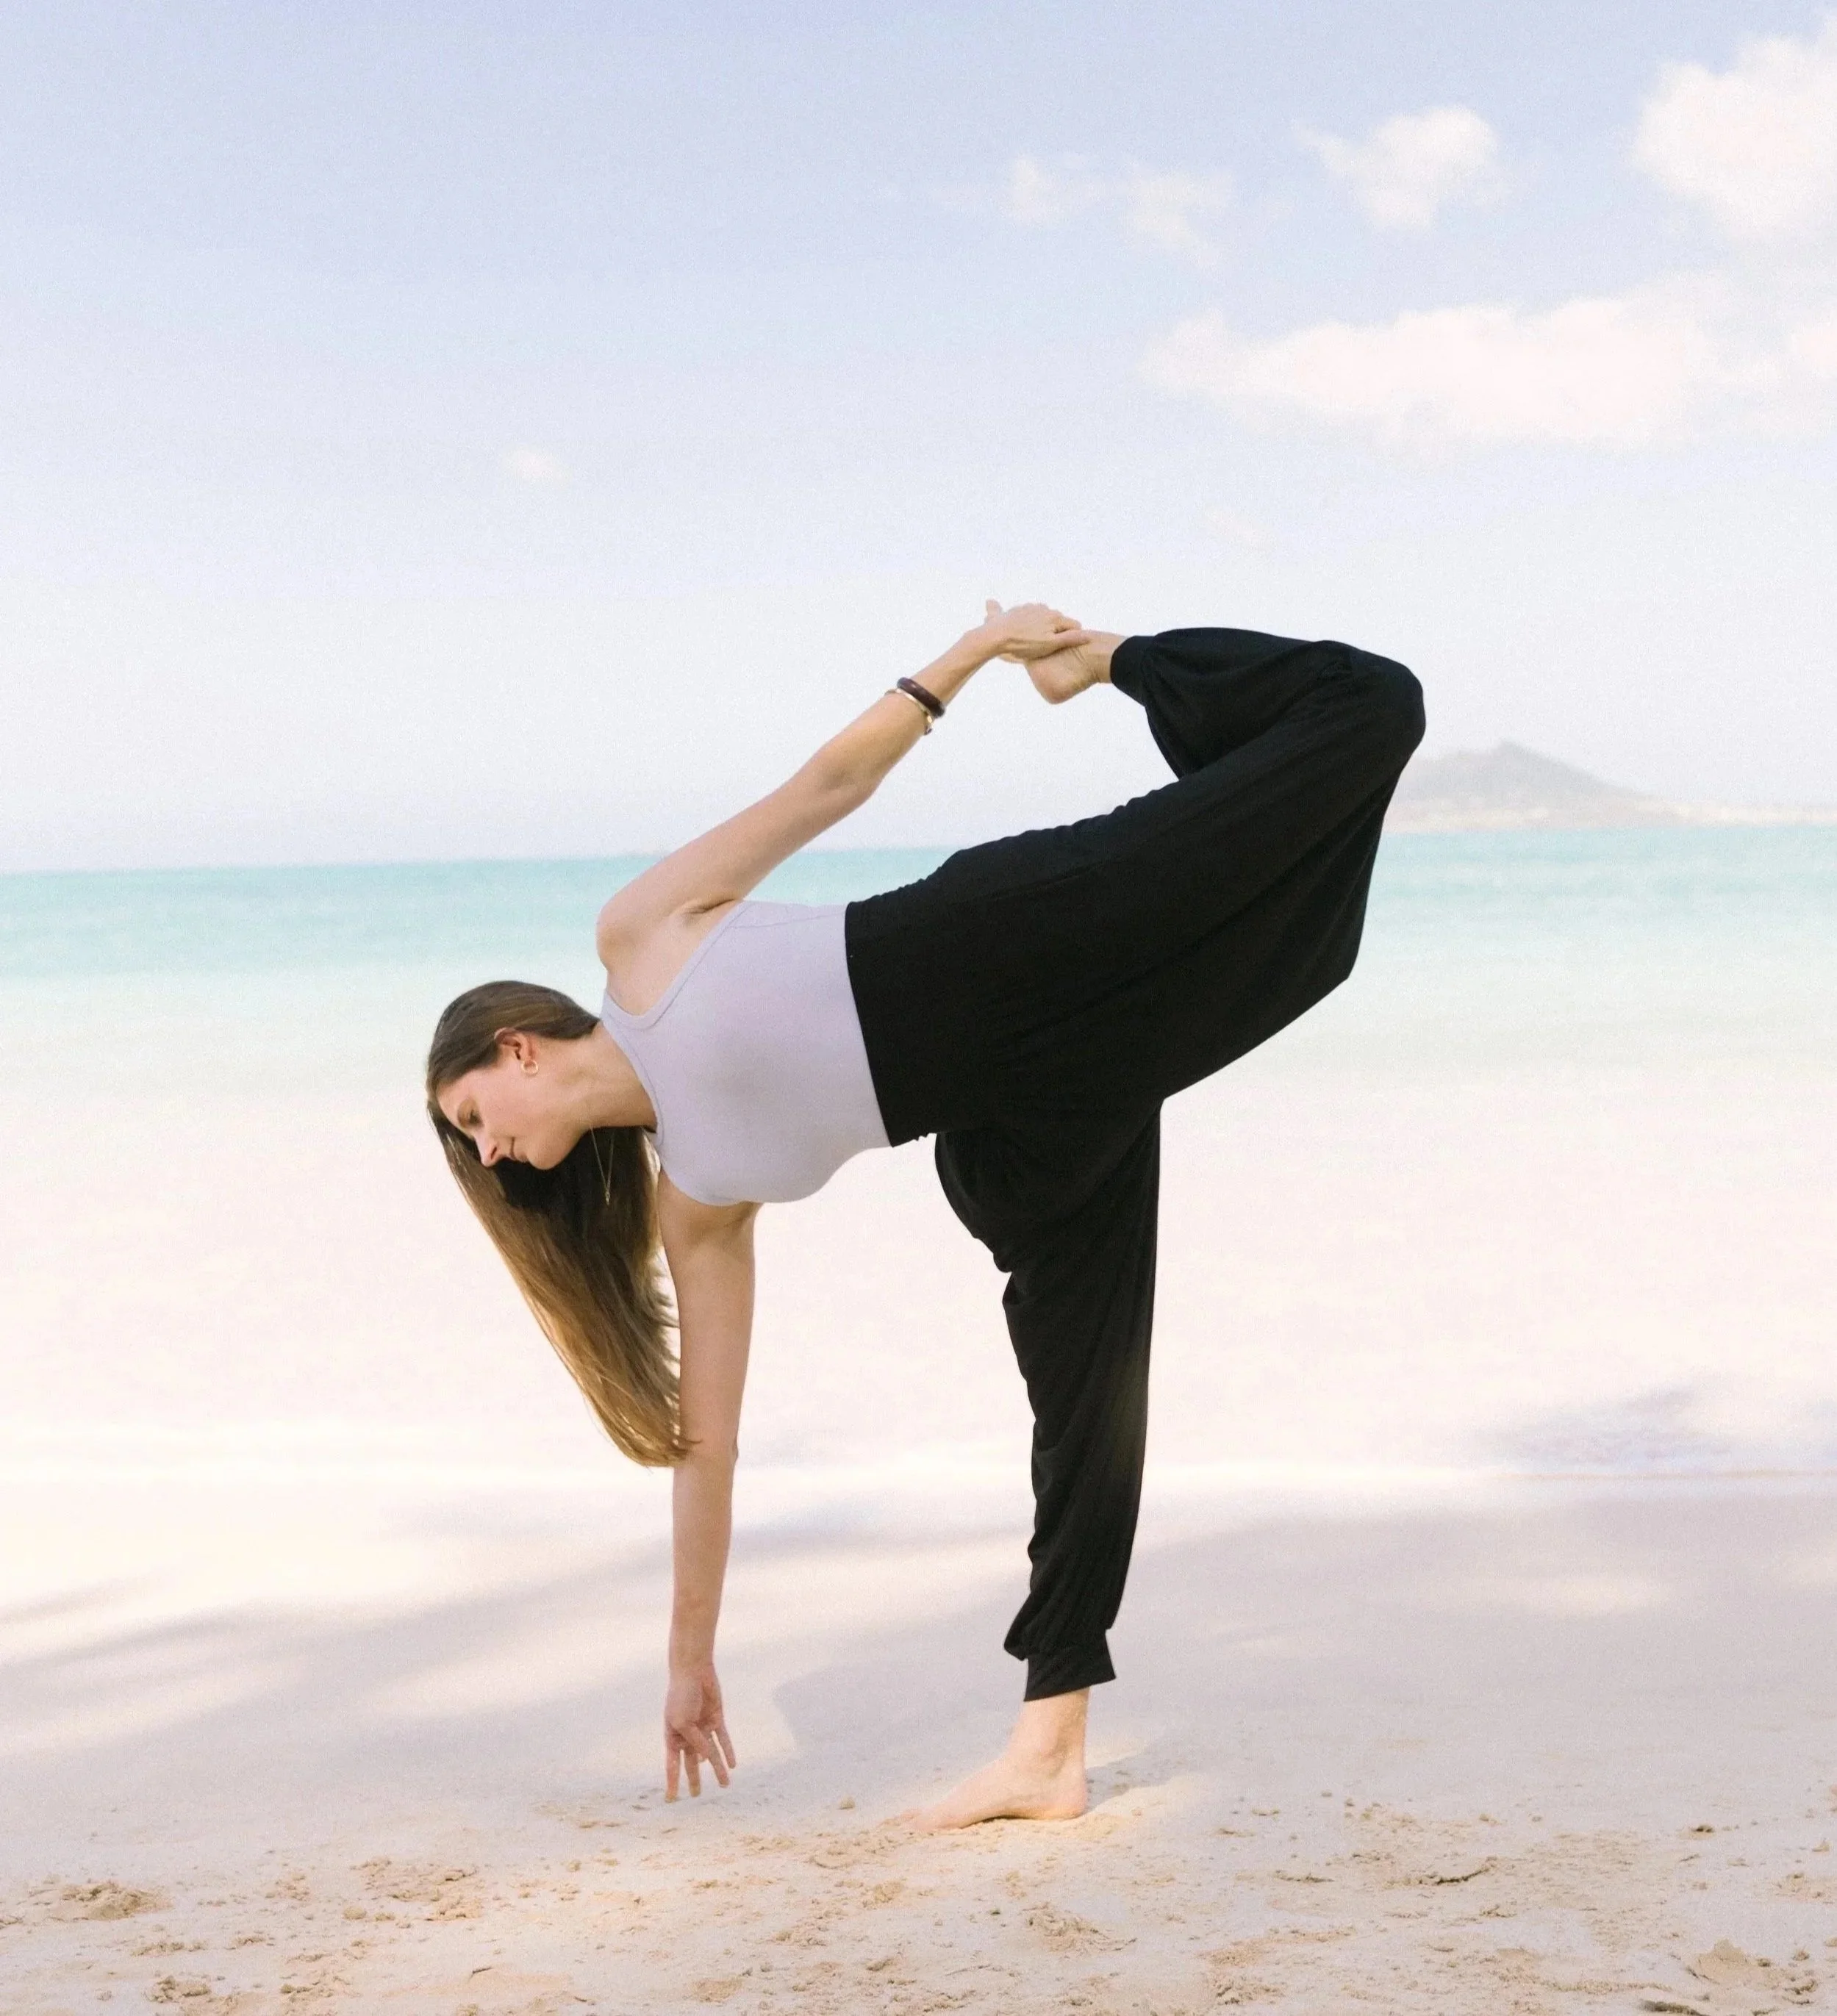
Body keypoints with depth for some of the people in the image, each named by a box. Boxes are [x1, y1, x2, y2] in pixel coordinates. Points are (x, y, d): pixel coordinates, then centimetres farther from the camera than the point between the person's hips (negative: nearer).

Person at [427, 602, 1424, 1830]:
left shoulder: (641, 937, 5)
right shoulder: (690, 1206, 14)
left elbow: (831, 783, 10)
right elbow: (706, 1440, 18)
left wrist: (975, 649, 4)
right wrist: (692, 1660, 21)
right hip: (1017, 1124, 5)